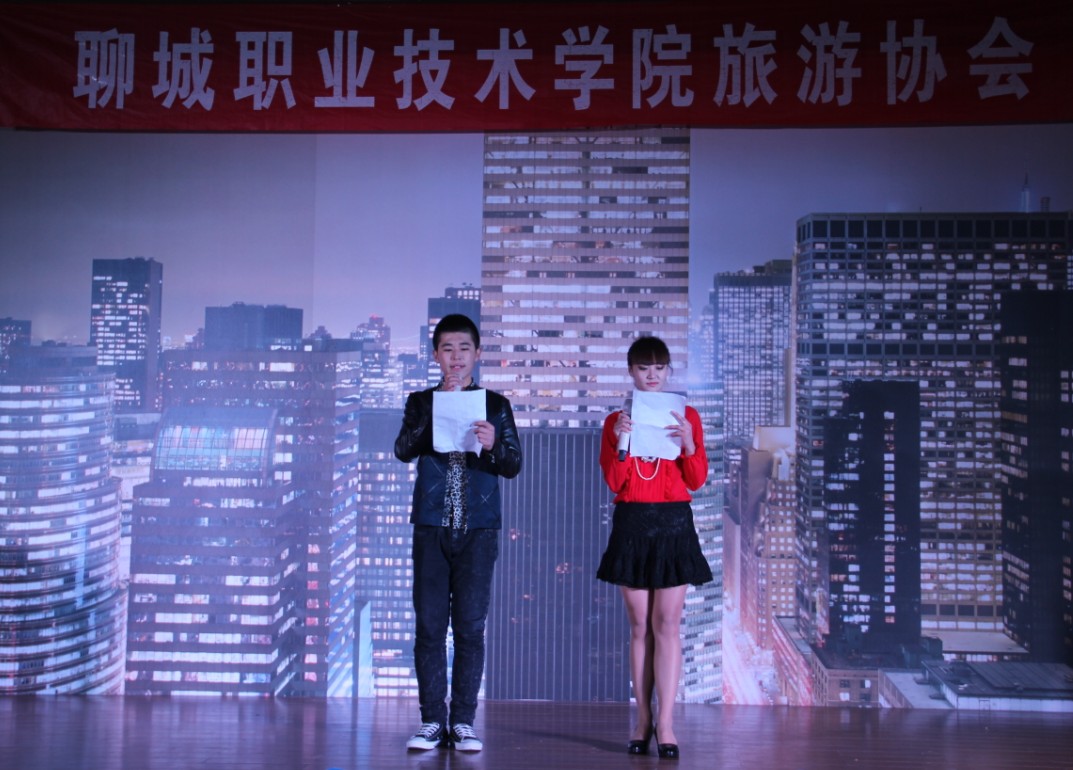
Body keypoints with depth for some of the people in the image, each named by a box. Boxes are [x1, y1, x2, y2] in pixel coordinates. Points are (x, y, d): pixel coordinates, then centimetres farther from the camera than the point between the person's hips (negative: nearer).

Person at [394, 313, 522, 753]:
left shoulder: (495, 405, 8)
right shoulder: (421, 403, 9)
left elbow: (513, 466, 2)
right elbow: (404, 450, -7)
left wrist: (493, 444, -20)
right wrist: (440, 405, -17)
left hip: (478, 527, 0)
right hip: (431, 526, 1)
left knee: (470, 625, -1)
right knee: (429, 625, 0)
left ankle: (463, 721, 6)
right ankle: (432, 720, 7)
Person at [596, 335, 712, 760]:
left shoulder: (686, 416, 5)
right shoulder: (616, 421, 7)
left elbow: (697, 480, 0)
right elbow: (614, 482, -2)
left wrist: (688, 443, -16)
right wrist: (622, 443, -16)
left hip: (674, 523, -1)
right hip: (631, 525, 1)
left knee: (667, 624, -5)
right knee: (640, 626, 4)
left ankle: (665, 724, -4)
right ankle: (643, 720, 10)